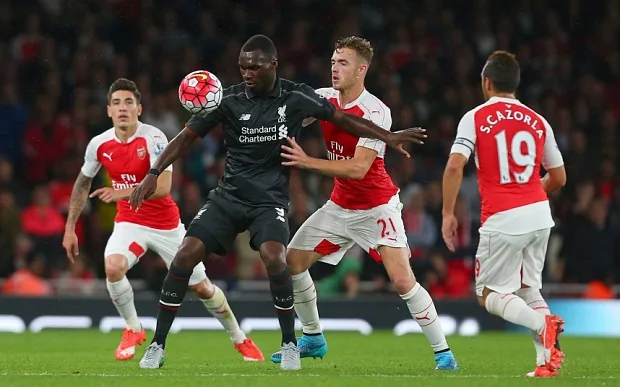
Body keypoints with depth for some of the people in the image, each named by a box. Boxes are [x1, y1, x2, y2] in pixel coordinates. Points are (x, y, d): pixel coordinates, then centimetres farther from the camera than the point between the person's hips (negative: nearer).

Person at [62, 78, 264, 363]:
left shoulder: (153, 139, -21)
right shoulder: (99, 144, -7)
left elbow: (163, 187, -31)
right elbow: (83, 183, 10)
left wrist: (122, 193, -41)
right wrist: (70, 228, 10)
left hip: (167, 224, -2)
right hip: (129, 222, 2)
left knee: (201, 287, 5)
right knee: (113, 267, -28)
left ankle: (240, 339, 29)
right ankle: (133, 330, -5)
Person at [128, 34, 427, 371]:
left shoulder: (295, 97, -6)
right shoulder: (228, 99, -5)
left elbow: (342, 119, 5)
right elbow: (187, 136, -2)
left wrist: (389, 137, 1)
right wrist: (154, 173, -12)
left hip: (270, 200, -1)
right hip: (228, 195, 2)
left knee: (274, 258, -28)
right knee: (186, 254, -14)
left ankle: (289, 344, -8)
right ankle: (157, 345, -4)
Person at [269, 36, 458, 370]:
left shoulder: (375, 112, -24)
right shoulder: (323, 99, -5)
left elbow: (358, 168, -31)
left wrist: (308, 162, -36)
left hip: (377, 207, -7)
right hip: (340, 204, 7)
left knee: (402, 280, -18)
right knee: (291, 261, 2)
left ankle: (443, 353, -8)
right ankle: (312, 338, 21)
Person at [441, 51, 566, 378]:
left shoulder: (475, 118, -2)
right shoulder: (538, 121, 10)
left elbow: (455, 166, -14)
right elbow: (558, 178, 16)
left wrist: (448, 213, -7)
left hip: (502, 222, -5)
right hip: (539, 215, 5)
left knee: (490, 296, 7)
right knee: (528, 290, 19)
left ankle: (542, 323, -22)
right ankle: (547, 360, 0)